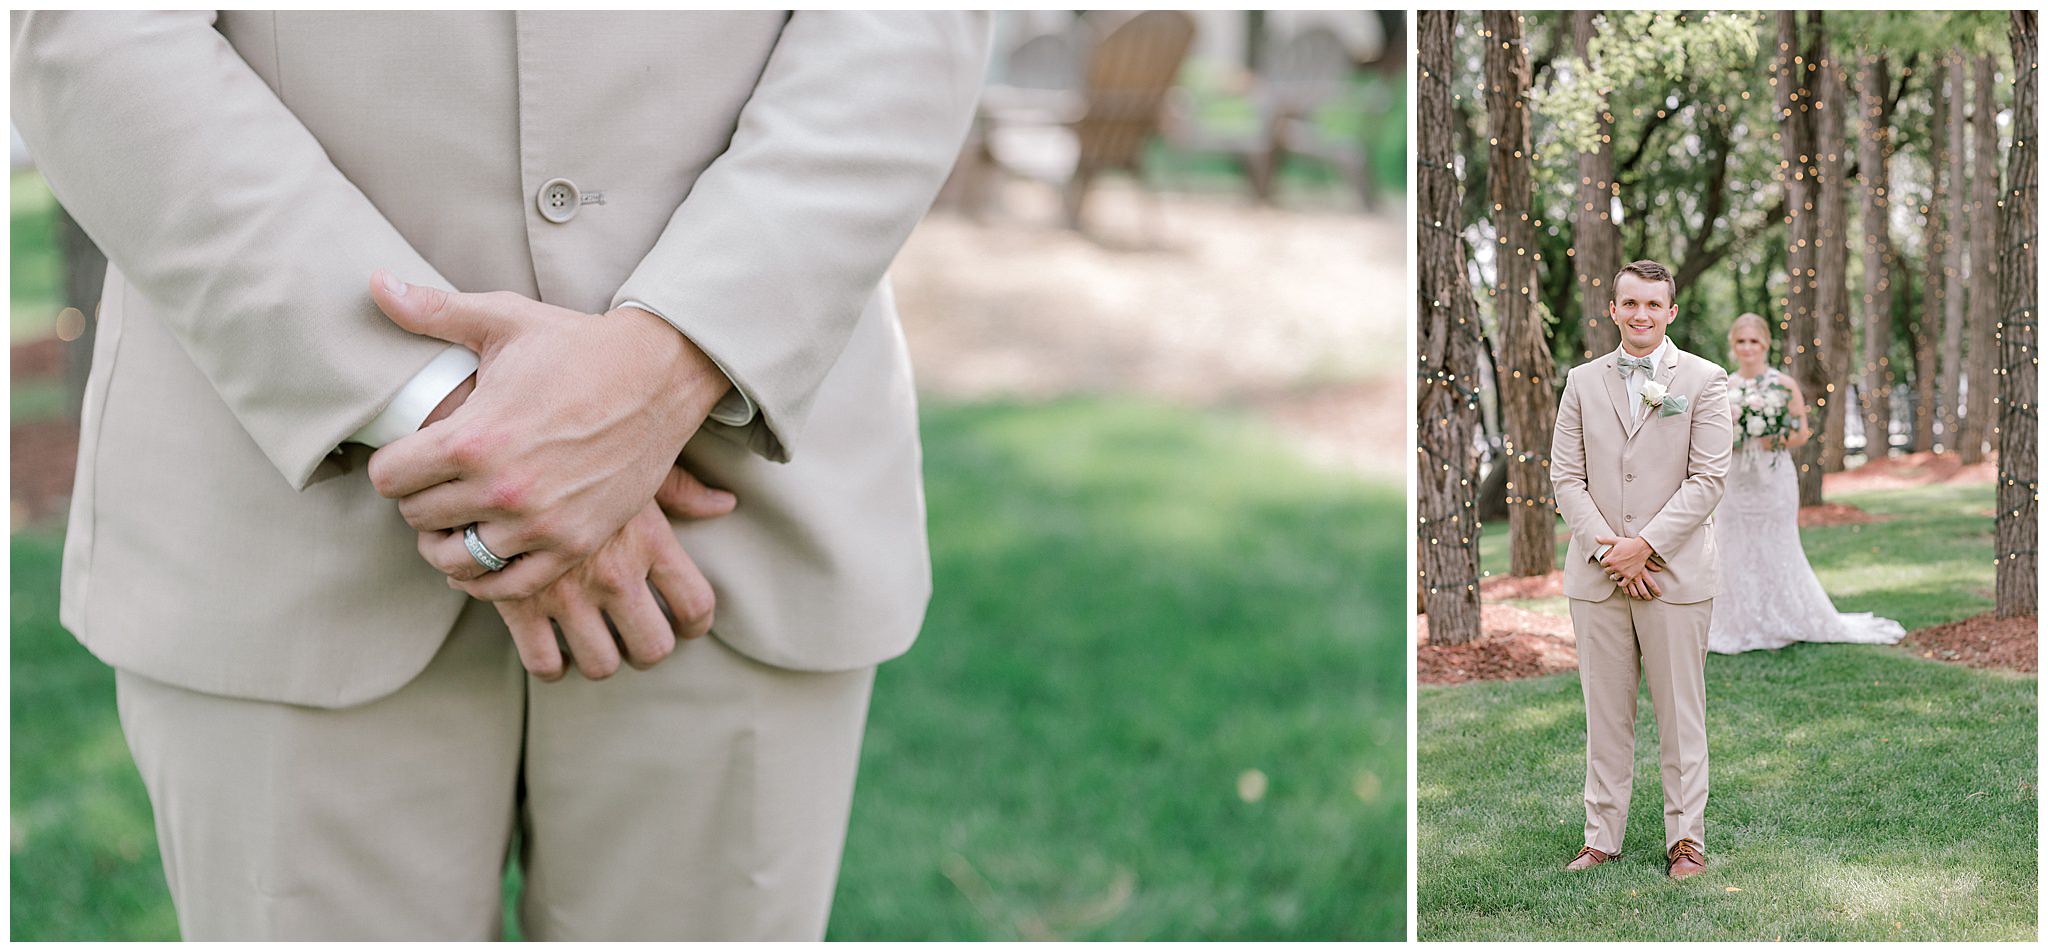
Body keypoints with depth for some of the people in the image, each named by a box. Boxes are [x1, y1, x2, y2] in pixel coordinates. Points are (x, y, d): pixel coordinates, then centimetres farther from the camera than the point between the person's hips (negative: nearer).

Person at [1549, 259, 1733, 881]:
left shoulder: (1703, 381, 2)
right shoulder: (1583, 382, 9)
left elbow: (1708, 479, -5)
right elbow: (1565, 476, 4)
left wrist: (1644, 545, -13)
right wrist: (1606, 551, -8)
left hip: (1676, 573, -2)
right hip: (1597, 575, 2)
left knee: (1681, 713, 3)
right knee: (1605, 713, 7)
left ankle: (1686, 838, 12)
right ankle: (1602, 836, 14)